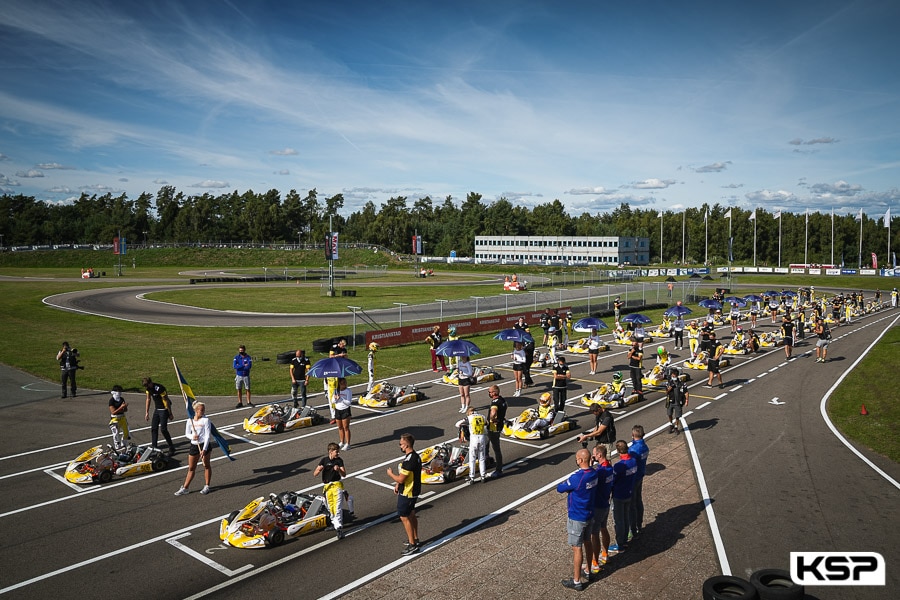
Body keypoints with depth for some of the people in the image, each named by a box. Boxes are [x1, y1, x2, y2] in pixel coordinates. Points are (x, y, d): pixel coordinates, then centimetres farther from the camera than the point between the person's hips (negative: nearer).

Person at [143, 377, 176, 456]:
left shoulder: (159, 388, -26)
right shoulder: (148, 388, -1)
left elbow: (167, 401, -20)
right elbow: (148, 399, 13)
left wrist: (170, 414, -14)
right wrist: (147, 412, 12)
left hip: (164, 410, -8)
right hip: (156, 409, 8)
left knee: (163, 429, -9)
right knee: (153, 428, 6)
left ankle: (172, 448, 3)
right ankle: (153, 447, 15)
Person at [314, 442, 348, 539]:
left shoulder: (339, 460, 2)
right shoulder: (324, 460, 1)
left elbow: (344, 475, -1)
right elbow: (315, 474, 1)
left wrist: (338, 469, -20)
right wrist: (319, 470, -21)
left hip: (337, 485, -2)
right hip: (327, 486, 2)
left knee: (338, 507, -12)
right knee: (330, 507, 9)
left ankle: (339, 528, -17)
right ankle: (334, 523, 28)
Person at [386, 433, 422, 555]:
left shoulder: (409, 460, -29)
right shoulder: (416, 456, 3)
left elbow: (400, 479, -26)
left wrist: (391, 474, -8)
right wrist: (398, 484, 15)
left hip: (407, 493, -10)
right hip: (414, 490, 10)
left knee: (404, 517, 2)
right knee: (411, 515, 21)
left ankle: (412, 545, 8)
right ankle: (415, 540, 34)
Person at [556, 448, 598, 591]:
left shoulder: (577, 478, -30)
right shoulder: (594, 474, -6)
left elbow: (560, 489, -16)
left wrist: (564, 483, 2)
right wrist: (570, 483, -2)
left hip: (577, 518, -8)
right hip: (589, 514, 8)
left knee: (577, 548, 4)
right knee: (587, 542, 22)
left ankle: (577, 581, 15)